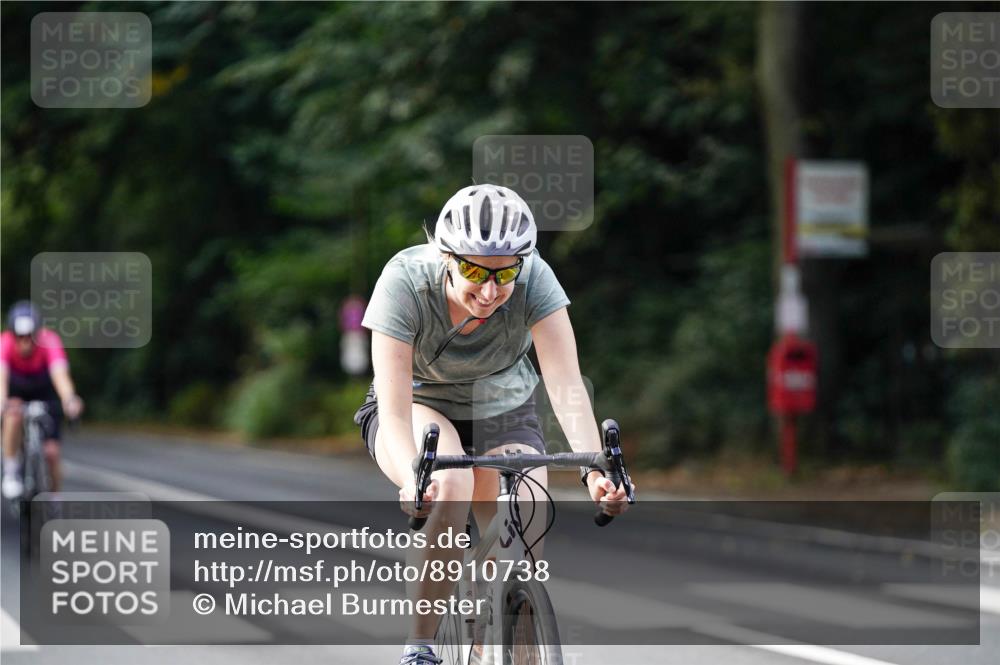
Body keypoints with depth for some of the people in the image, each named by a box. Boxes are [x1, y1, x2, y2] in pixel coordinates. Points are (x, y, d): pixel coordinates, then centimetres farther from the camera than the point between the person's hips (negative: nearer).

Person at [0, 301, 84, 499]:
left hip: (45, 389, 0)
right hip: (16, 388, 0)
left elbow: (60, 373, -48)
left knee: (51, 451, -10)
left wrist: (69, 400, -68)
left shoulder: (49, 341, -33)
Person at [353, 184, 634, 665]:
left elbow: (566, 382, -34)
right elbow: (395, 409, -35)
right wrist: (414, 478, -54)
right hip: (420, 406, -2)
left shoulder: (534, 280, -26)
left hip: (503, 413, 2)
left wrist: (594, 468, -49)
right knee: (450, 486, -35)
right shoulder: (405, 282, -31)